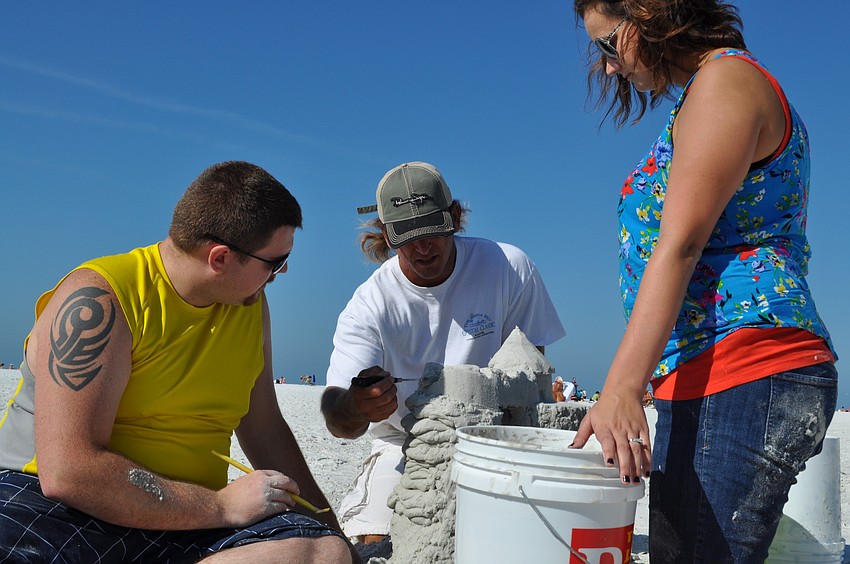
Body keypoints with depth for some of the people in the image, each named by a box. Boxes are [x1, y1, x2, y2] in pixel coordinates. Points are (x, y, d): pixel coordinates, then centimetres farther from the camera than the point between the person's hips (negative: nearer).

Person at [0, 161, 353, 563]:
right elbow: (66, 473, -21)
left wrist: (325, 524, 17)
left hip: (189, 524, 7)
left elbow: (264, 428, 19)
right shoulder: (96, 300, -13)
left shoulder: (249, 303, 9)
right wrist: (223, 506, -18)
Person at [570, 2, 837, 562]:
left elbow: (680, 246, -16)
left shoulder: (726, 78, -4)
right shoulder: (708, 93, 26)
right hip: (702, 386, 10)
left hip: (742, 374, -10)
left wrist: (621, 388, -22)